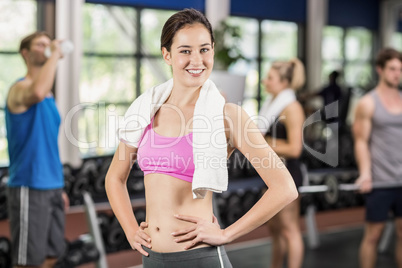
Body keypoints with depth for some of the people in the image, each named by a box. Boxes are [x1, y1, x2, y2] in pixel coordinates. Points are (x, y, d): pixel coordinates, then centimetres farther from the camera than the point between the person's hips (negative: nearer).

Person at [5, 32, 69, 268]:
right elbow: (37, 92, -37)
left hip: (52, 187, 8)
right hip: (29, 188, -8)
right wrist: (55, 54, -24)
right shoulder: (20, 88, -10)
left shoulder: (49, 97, 16)